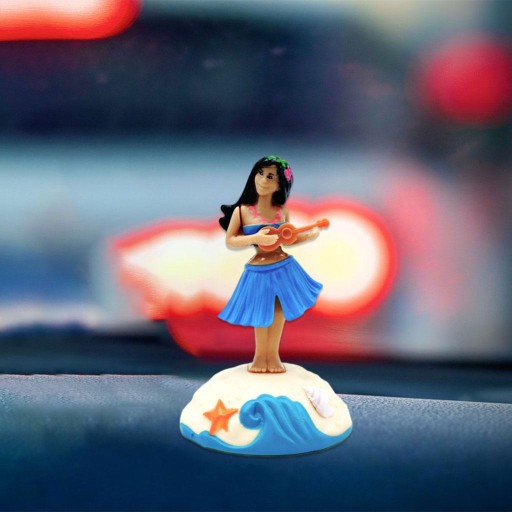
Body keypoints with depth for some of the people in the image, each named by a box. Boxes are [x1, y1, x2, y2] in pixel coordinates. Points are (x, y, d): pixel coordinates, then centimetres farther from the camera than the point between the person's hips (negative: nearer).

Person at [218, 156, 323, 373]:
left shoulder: (282, 210, -1)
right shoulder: (241, 211, -9)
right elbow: (229, 241, -8)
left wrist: (310, 235, -4)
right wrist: (255, 237, -22)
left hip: (284, 268, 2)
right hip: (258, 271, -2)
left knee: (278, 313, 11)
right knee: (262, 315, 11)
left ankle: (272, 354, 28)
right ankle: (261, 355, 33)